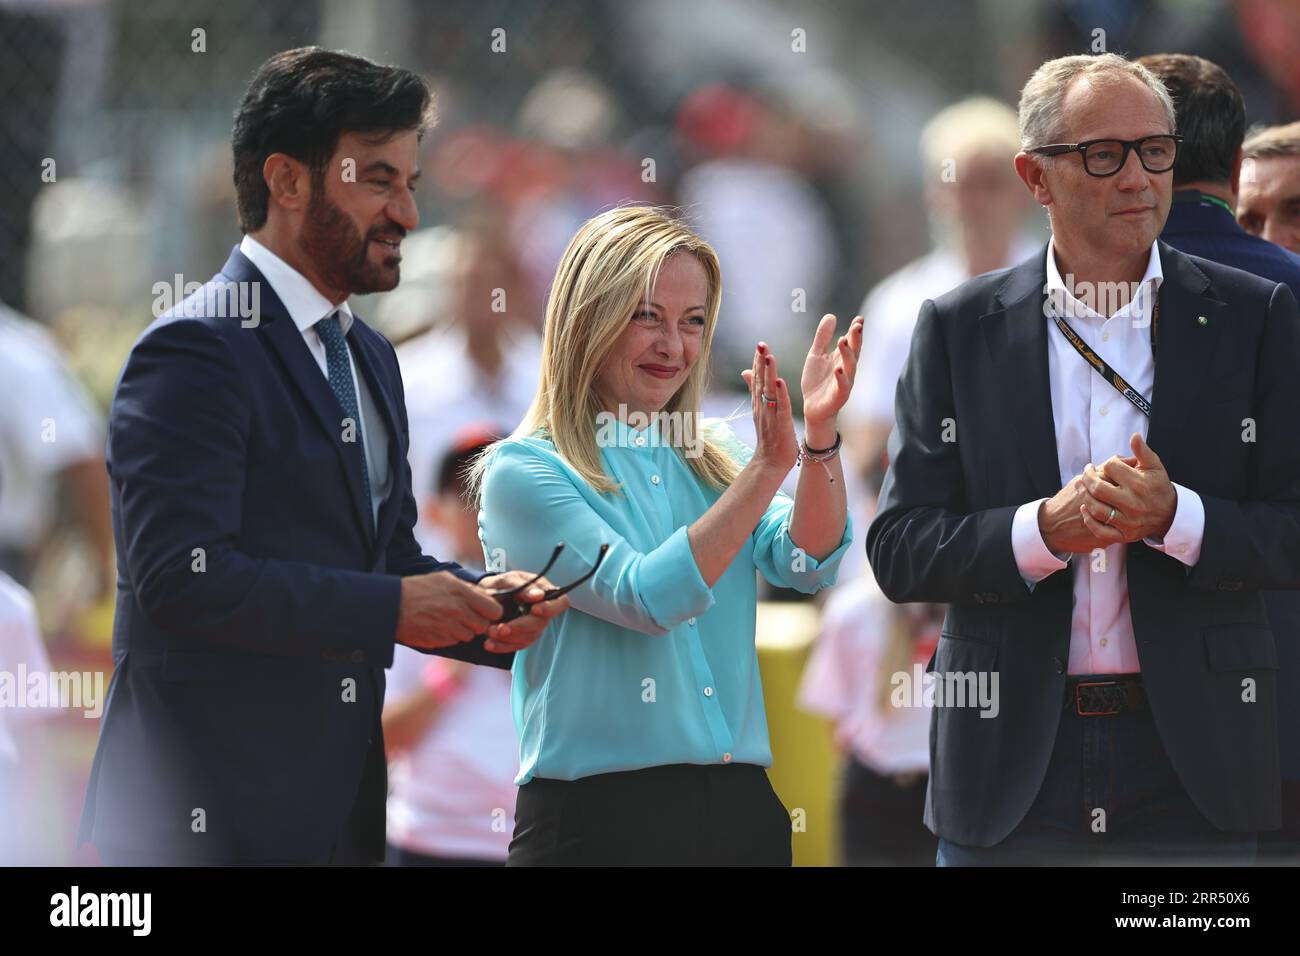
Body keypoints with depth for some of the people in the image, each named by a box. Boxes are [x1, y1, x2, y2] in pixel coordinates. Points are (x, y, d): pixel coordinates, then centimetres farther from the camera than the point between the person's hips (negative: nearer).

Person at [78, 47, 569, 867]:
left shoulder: (370, 358, 18)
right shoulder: (195, 351, -12)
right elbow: (183, 575, -21)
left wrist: (479, 601, 1)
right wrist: (391, 607, -18)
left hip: (341, 801, 9)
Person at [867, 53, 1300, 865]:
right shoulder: (959, 329, 5)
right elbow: (898, 551, 0)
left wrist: (1175, 516, -17)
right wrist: (1044, 530, -16)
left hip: (1191, 765, 0)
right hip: (1011, 762, 0)